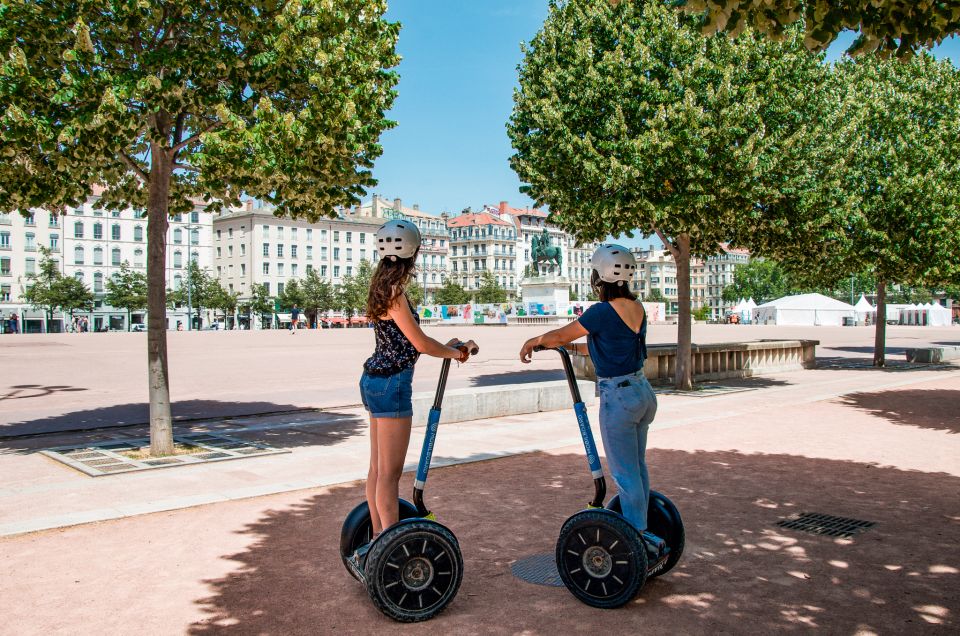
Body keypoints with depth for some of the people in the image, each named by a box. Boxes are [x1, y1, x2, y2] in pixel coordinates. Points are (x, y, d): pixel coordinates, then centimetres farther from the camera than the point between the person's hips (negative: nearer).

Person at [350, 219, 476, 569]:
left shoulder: (384, 287, 12)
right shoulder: (394, 292, -16)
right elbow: (420, 343, -15)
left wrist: (446, 347, 14)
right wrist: (454, 353, 1)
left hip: (375, 379, 10)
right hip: (391, 384, -10)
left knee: (378, 468, 15)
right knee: (389, 473, -4)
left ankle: (378, 540, 25)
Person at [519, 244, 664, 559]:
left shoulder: (602, 312, -19)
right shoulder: (637, 308, 5)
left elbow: (561, 335, -6)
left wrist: (533, 341, 13)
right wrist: (566, 345, 26)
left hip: (618, 398, -8)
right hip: (643, 391, 8)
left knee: (625, 474, 2)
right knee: (637, 468, 18)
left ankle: (640, 541, 10)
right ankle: (642, 534, 29)